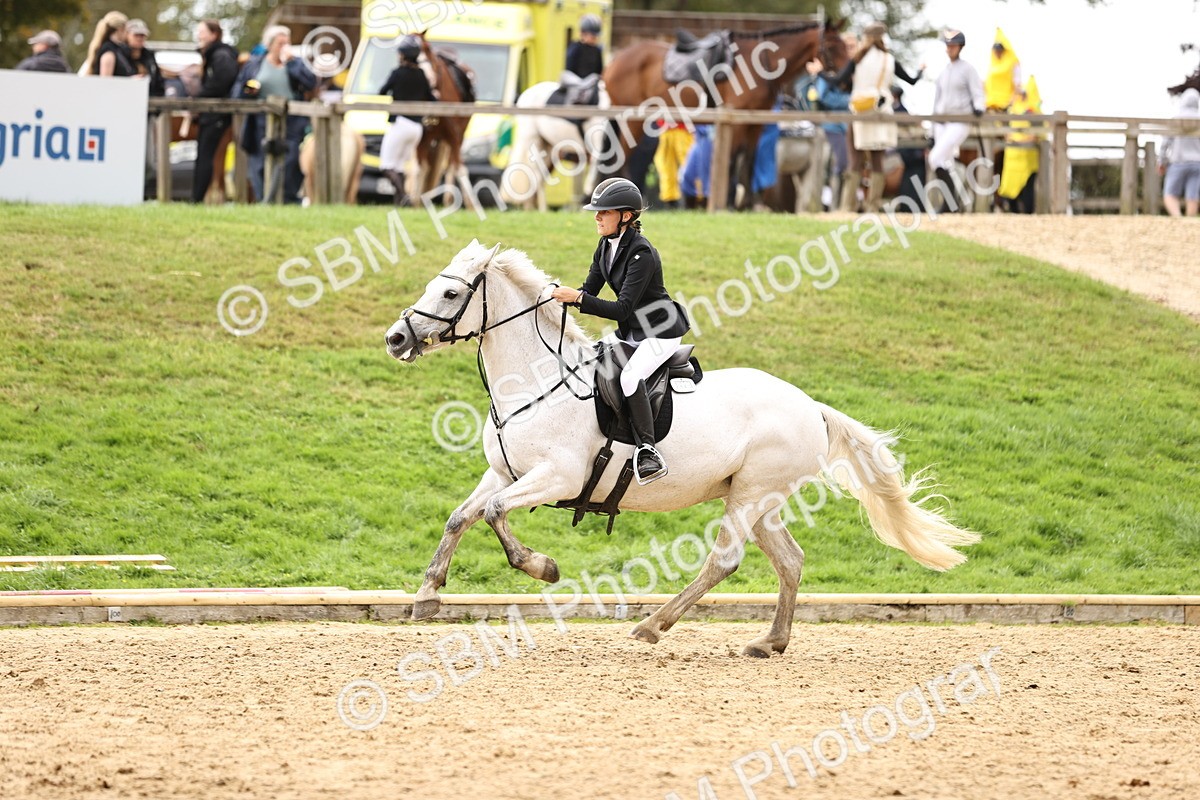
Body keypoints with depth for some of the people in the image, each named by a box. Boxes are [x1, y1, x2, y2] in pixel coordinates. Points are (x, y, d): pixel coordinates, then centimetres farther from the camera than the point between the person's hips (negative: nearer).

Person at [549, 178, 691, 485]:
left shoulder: (641, 253, -25)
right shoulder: (606, 246, 3)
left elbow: (622, 309, -29)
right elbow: (590, 290, 8)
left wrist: (577, 298, -33)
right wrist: (562, 295, -11)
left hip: (661, 333, -10)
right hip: (630, 332, 10)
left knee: (630, 376, -32)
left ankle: (648, 451, -31)